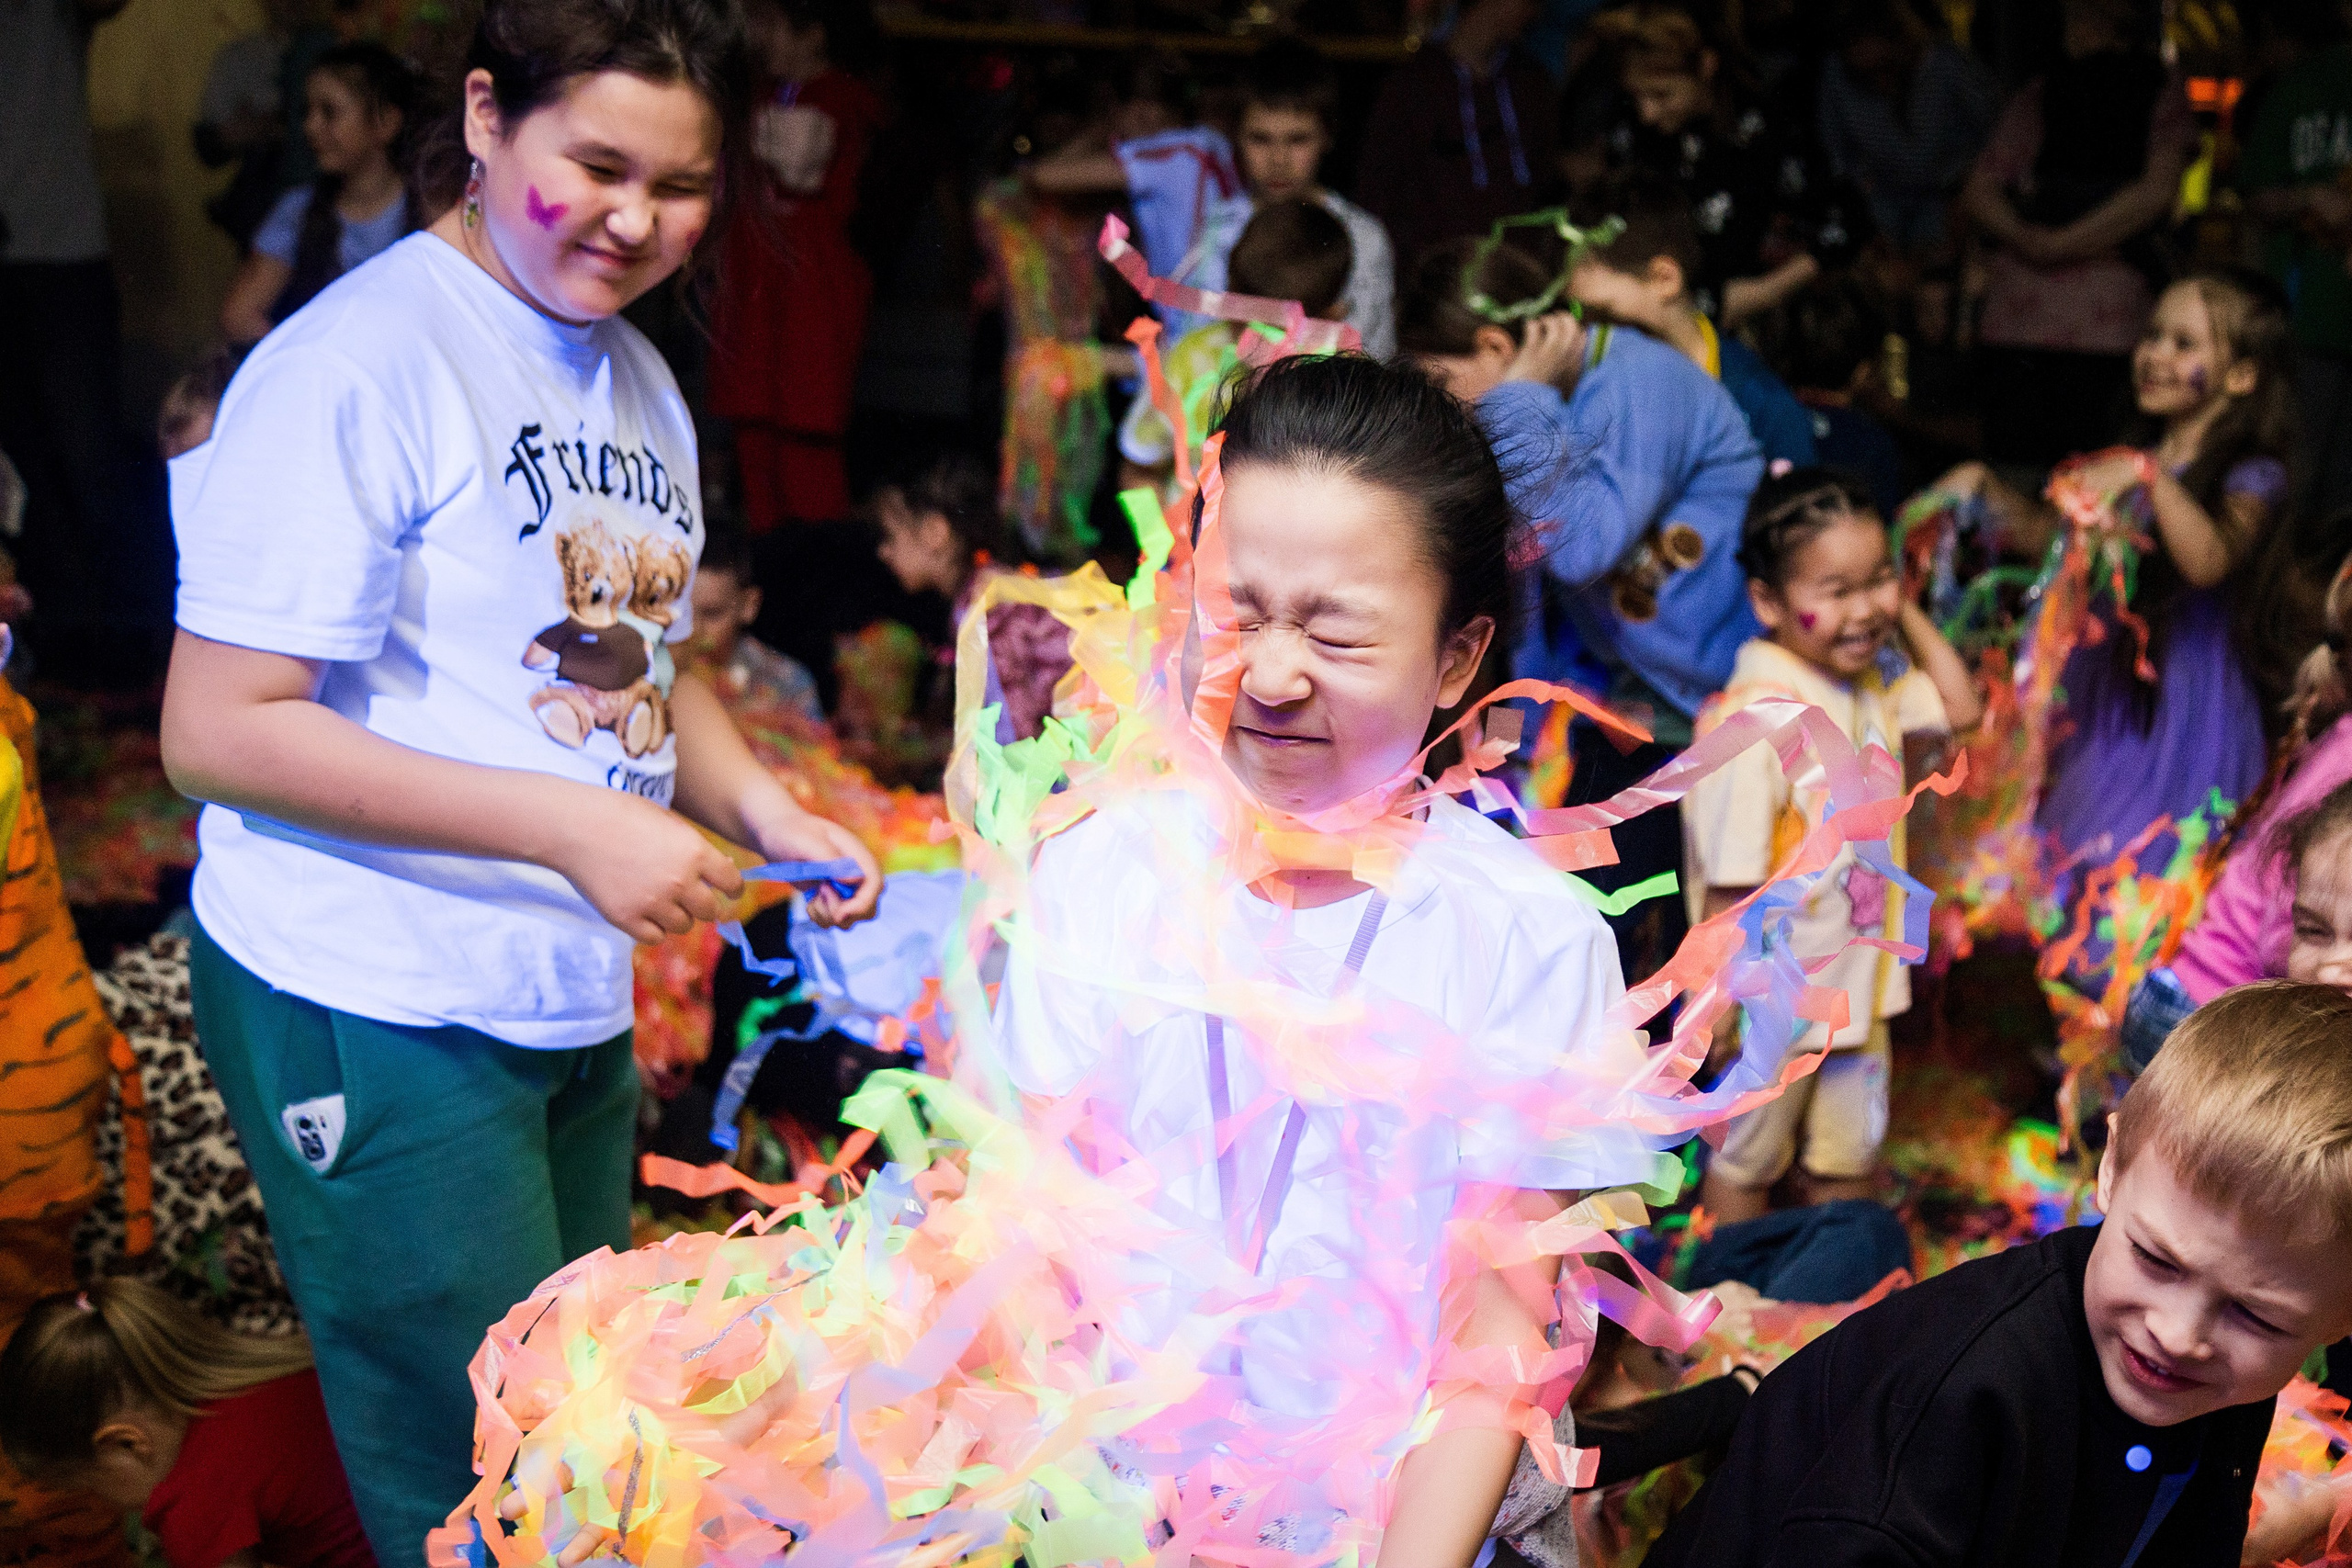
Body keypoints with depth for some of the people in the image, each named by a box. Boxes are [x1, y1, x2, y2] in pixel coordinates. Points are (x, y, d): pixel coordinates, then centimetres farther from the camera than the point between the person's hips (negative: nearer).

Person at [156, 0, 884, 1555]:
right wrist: (572, 825, -24)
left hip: (580, 1003, 8)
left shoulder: (637, 376, 10)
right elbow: (218, 730, -18)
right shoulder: (360, 361, -16)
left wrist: (764, 807, 1)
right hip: (377, 1012, -8)